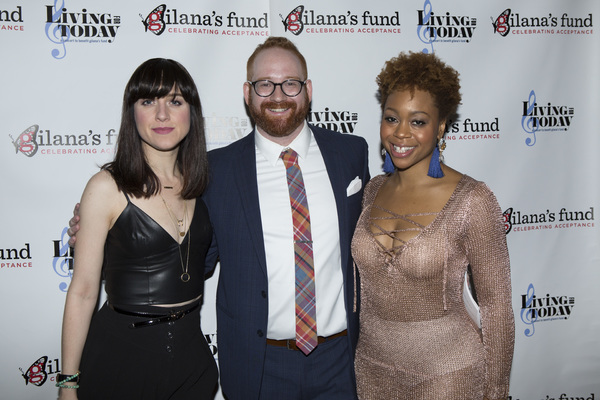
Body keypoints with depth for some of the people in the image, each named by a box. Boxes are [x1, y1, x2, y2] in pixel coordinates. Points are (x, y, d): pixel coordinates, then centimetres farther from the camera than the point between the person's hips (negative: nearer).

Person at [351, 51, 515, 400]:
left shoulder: (472, 200, -17)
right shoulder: (374, 190, -1)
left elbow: (497, 302, -11)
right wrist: (355, 350, 13)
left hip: (446, 371, -4)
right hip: (373, 361, 5)